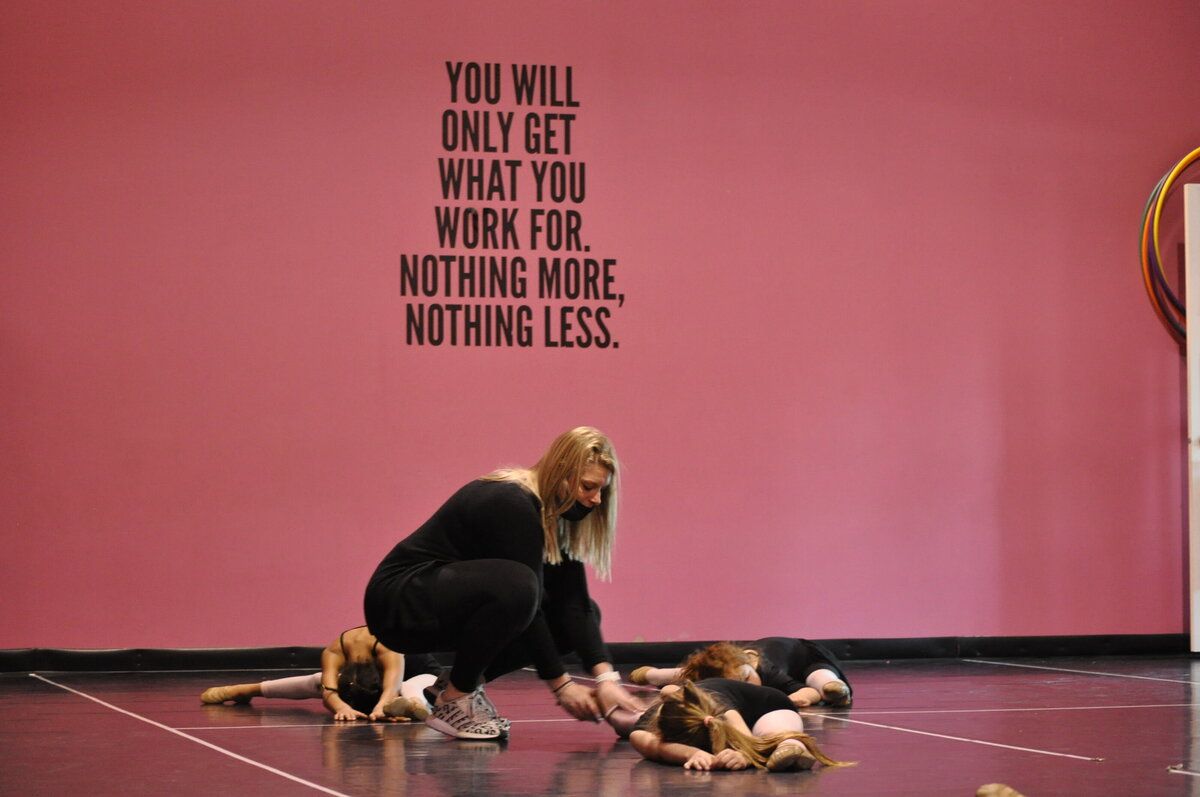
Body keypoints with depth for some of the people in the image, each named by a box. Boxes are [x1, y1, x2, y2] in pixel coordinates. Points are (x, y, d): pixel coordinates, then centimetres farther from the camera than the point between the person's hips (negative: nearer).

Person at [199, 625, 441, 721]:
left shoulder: (388, 647, -46)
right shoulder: (334, 653, -33)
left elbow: (391, 687, -62)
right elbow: (329, 691, -47)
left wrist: (381, 707, -84)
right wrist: (341, 706, -69)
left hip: (421, 672, -5)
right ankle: (248, 689, 20)